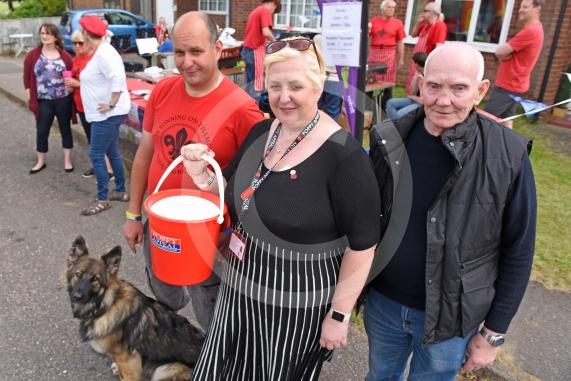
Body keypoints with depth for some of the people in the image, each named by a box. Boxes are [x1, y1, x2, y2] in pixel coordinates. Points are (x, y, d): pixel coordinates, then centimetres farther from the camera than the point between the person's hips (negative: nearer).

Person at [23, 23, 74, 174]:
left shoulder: (64, 55, -1)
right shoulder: (33, 55, 0)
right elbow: (27, 78, 3)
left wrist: (72, 94, -3)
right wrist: (30, 99, -2)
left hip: (63, 100, 0)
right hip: (43, 101, 1)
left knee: (65, 129, 10)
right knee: (42, 131, 7)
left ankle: (67, 160, 22)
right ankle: (40, 161, 23)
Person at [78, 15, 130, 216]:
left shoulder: (103, 54, -19)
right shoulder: (100, 51, 13)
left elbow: (118, 78, -31)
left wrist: (111, 104, -26)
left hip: (107, 114, -10)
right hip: (106, 114, 10)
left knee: (96, 155, -4)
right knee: (112, 153, 16)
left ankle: (103, 199, 6)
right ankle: (120, 191, 27)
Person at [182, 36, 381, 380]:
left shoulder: (345, 156, -23)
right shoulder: (261, 131, -2)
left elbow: (362, 245, -18)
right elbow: (235, 194, 10)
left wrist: (339, 315, -13)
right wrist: (201, 174, -10)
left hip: (299, 302, -6)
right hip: (243, 287, 7)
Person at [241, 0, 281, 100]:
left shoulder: (255, 11, 21)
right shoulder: (265, 11, -8)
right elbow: (266, 33, -21)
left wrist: (265, 43, 20)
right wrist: (275, 42, -4)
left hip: (247, 49, 9)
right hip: (255, 51, -9)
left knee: (250, 83, 12)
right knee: (256, 84, -6)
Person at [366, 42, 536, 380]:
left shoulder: (508, 156, -17)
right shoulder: (391, 142, -11)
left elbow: (518, 251, -9)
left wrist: (494, 332, -5)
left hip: (450, 317, -2)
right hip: (383, 301, 2)